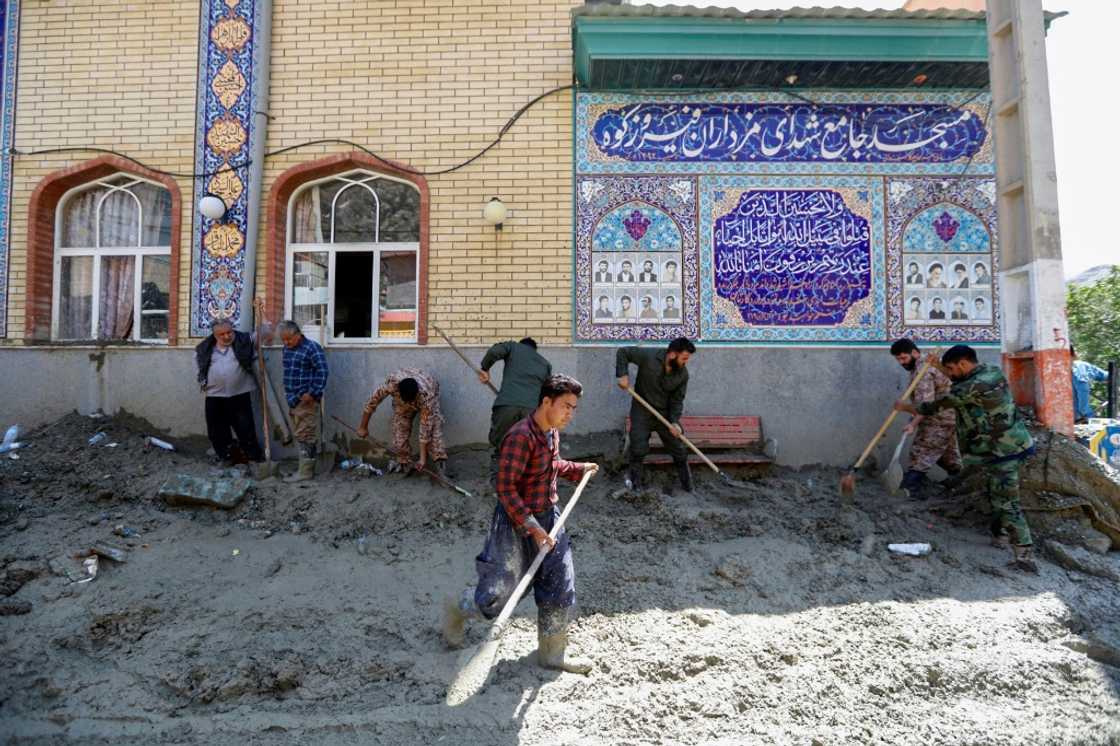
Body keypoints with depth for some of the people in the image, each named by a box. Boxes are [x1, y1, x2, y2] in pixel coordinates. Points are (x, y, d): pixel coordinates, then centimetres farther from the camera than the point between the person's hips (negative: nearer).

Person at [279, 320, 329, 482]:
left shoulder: (311, 347, -12)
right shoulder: (287, 349, 13)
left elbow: (323, 371, -18)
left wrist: (313, 393, -20)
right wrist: (288, 394, 20)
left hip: (306, 400, -9)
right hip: (293, 400, 9)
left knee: (305, 435, -5)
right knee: (299, 435, 13)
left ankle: (306, 472, 0)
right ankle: (306, 467, 23)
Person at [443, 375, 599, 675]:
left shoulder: (552, 432, 2)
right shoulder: (521, 436, -26)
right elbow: (506, 488, -26)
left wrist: (580, 470, 11)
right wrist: (533, 529, -27)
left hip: (548, 516, 8)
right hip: (516, 522, -8)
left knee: (561, 588, 9)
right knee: (497, 595, 5)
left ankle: (552, 653, 28)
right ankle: (456, 611, 37)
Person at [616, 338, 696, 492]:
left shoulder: (683, 374, -10)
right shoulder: (649, 356, -20)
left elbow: (677, 400, -4)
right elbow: (623, 352, -11)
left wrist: (674, 421, -17)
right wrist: (623, 374, -22)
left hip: (665, 413, 3)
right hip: (642, 411, -3)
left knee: (678, 448, 6)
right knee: (638, 449, -4)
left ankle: (688, 484, 21)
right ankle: (635, 483, 14)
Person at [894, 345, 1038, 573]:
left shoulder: (972, 388, -22)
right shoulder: (992, 372, 6)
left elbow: (937, 405, -11)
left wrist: (906, 407, 3)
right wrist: (938, 365, 26)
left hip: (1002, 450, -10)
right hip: (1012, 443, 10)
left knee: (1006, 502, -6)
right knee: (997, 494, 22)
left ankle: (1023, 555, -4)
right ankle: (1001, 535, 35)